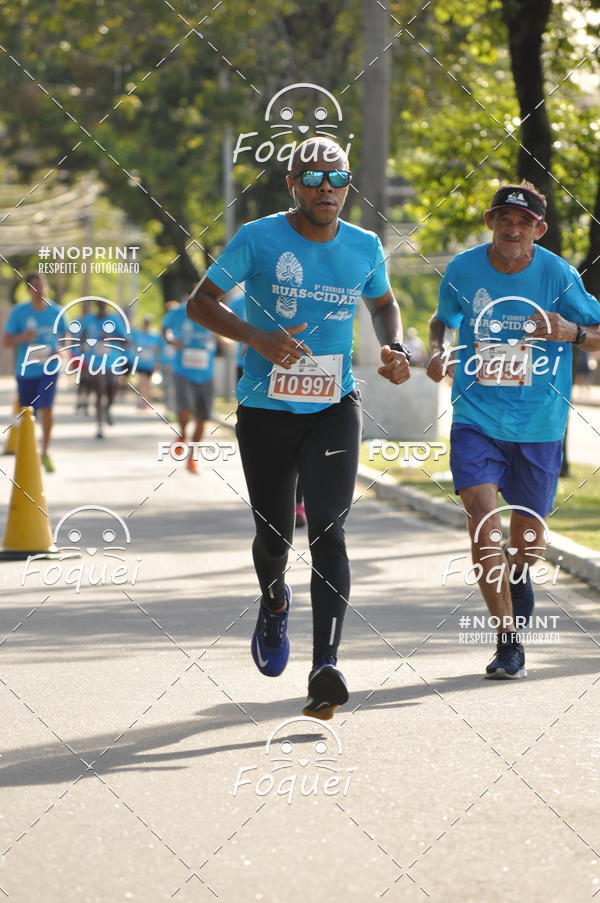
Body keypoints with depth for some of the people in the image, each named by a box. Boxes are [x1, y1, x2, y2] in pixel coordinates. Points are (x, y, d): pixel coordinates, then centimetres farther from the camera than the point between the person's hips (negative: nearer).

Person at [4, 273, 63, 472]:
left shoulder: (56, 312, 1)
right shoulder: (18, 312, -5)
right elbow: (6, 342, -5)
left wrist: (59, 351, -7)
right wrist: (22, 337, -24)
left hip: (49, 370, 0)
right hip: (25, 371, 0)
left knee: (46, 409, -18)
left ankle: (45, 452, -4)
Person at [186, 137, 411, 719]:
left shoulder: (365, 248, 3)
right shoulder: (258, 240, -7)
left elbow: (384, 303, 22)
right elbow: (200, 303, -3)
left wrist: (394, 349, 1)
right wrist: (258, 338, -20)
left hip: (334, 408, 1)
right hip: (265, 409, -1)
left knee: (328, 529, -15)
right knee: (273, 536, 10)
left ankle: (325, 669, -22)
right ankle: (274, 603, 46)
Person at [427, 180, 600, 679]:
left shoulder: (558, 275, -9)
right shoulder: (463, 269, -4)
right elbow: (441, 319, 15)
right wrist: (437, 352, -5)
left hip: (538, 425, 0)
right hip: (476, 418, 0)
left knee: (528, 535, 9)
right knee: (484, 520, -17)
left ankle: (519, 576, 48)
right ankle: (508, 642, -10)